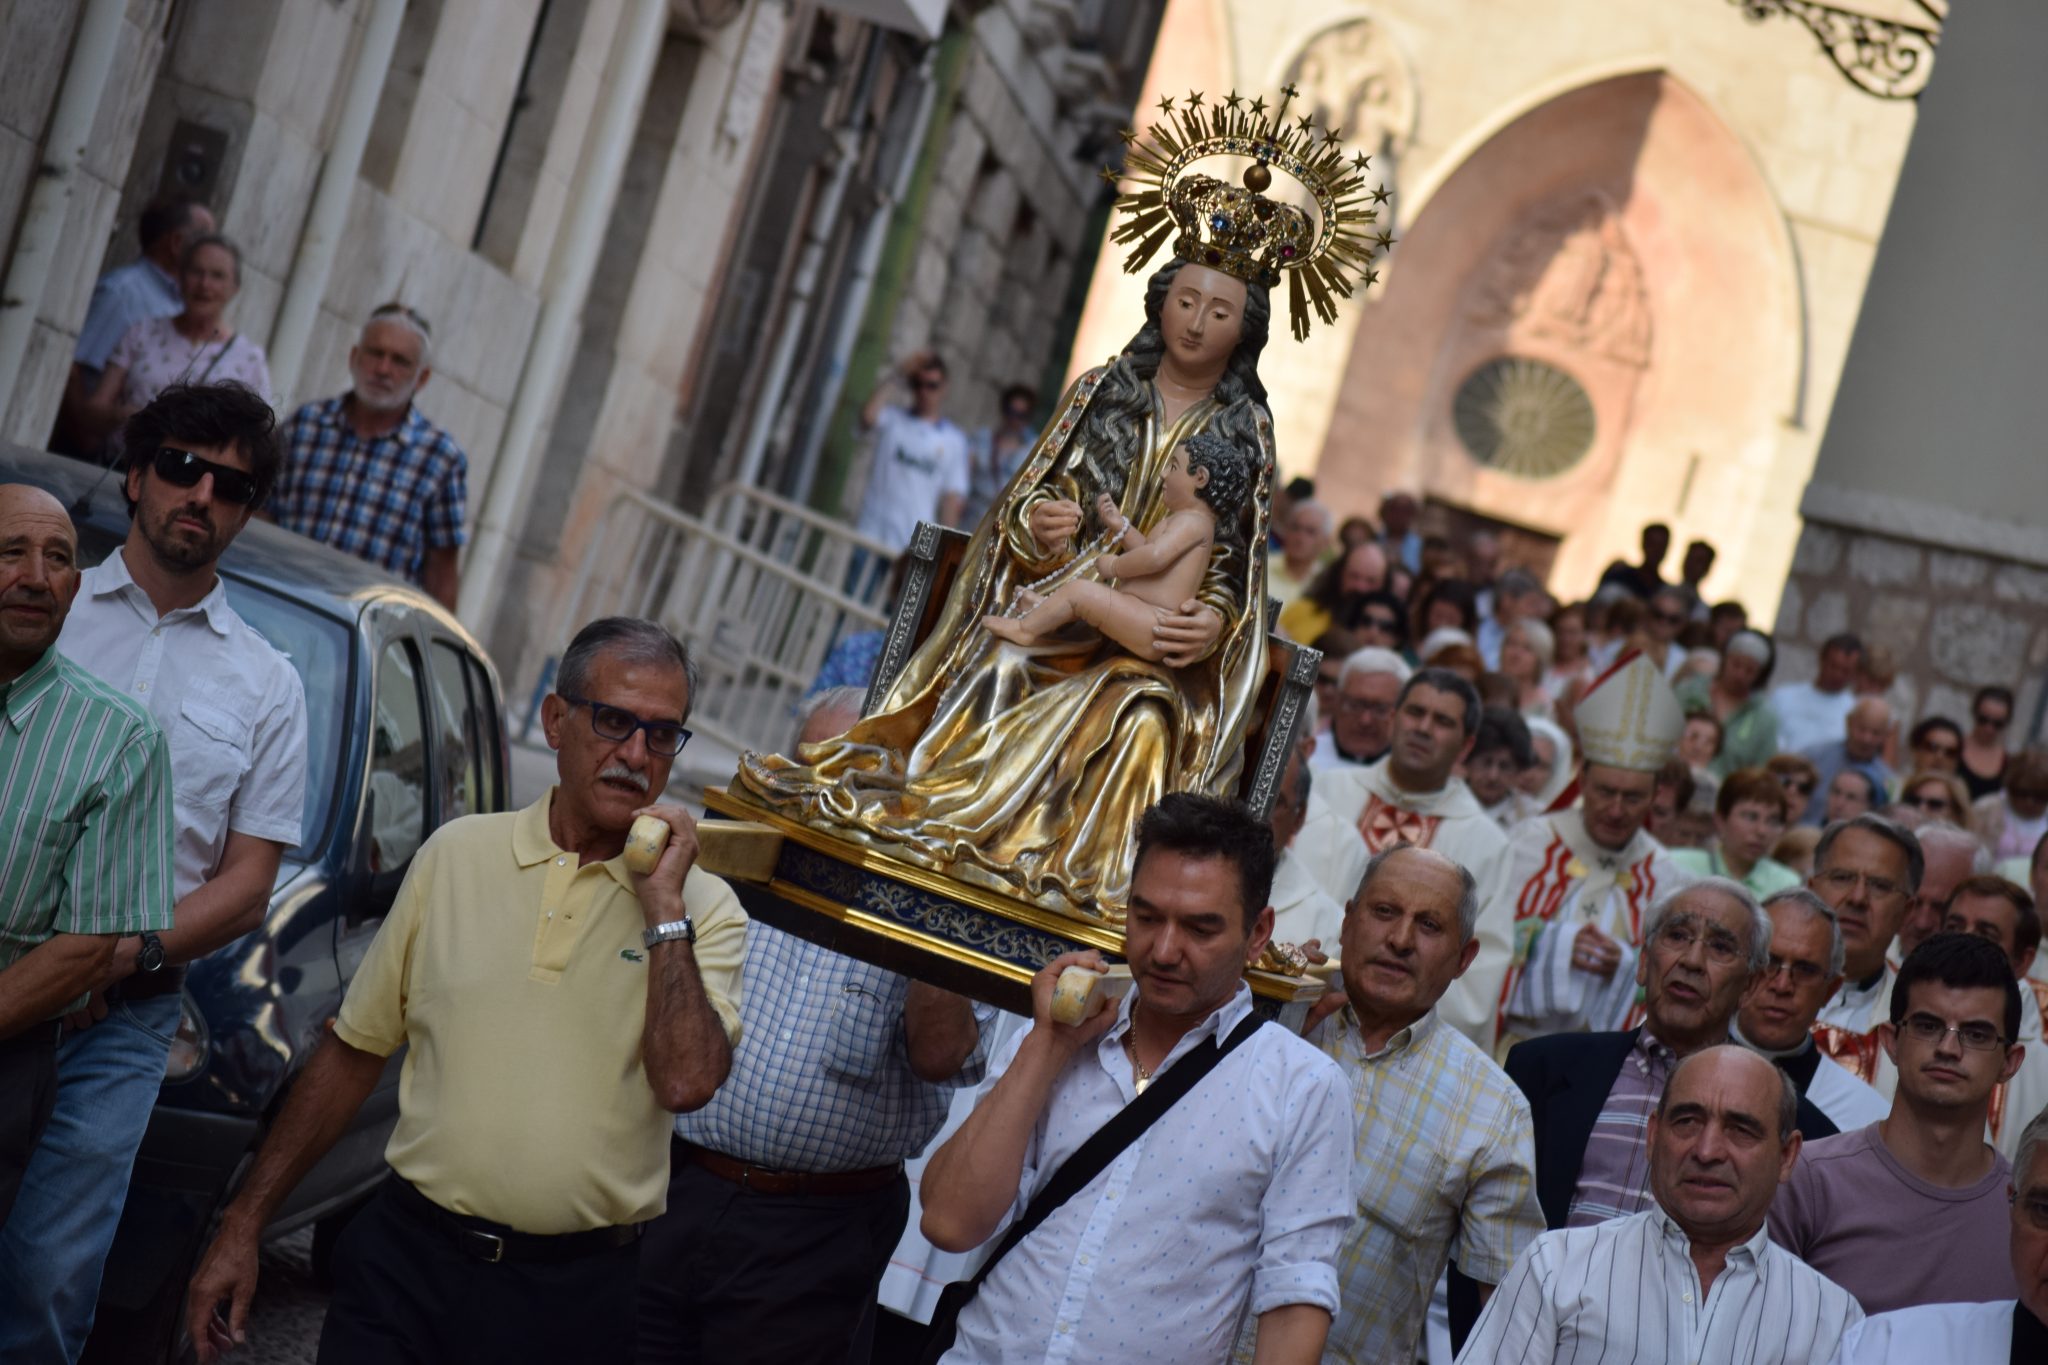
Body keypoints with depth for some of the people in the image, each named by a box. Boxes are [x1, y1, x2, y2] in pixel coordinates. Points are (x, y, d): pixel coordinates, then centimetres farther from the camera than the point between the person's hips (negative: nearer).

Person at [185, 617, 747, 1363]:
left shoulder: (705, 907, -3)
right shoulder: (457, 854, 4)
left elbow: (686, 1083, -19)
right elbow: (353, 1052, 9)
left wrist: (663, 906, -17)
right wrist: (244, 1224, 9)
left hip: (575, 1298, -1)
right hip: (407, 1259, 1)